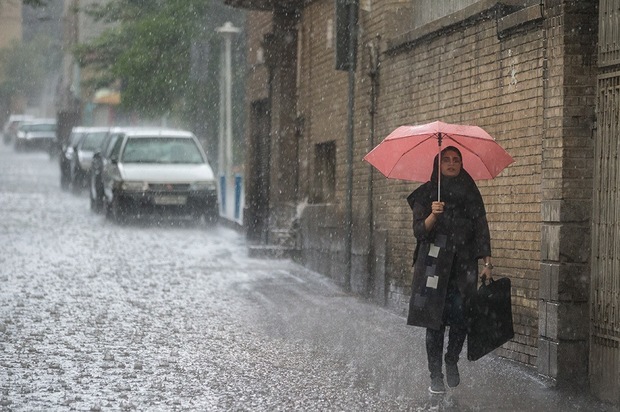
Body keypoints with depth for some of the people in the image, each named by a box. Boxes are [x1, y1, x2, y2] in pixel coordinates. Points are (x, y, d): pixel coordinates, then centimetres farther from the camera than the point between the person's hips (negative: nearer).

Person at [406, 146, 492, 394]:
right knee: (435, 321, -3)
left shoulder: (470, 193, 10)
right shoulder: (426, 194, 4)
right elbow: (419, 231, -3)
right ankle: (435, 376, 6)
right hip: (434, 264, -1)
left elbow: (481, 229, 9)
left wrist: (487, 262, 2)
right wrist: (433, 216, -22)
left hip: (463, 264, 2)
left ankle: (452, 361, 20)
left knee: (460, 318, -6)